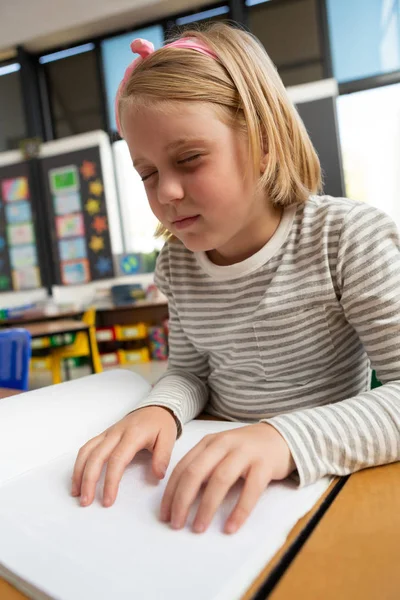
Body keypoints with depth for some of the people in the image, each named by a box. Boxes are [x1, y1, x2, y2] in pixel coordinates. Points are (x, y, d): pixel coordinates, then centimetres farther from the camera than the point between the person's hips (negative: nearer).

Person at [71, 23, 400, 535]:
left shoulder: (349, 238, -14)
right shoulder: (177, 263, 1)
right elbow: (189, 372, 8)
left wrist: (287, 438, -33)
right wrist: (159, 410, -15)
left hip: (329, 477, -3)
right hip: (214, 482, 4)